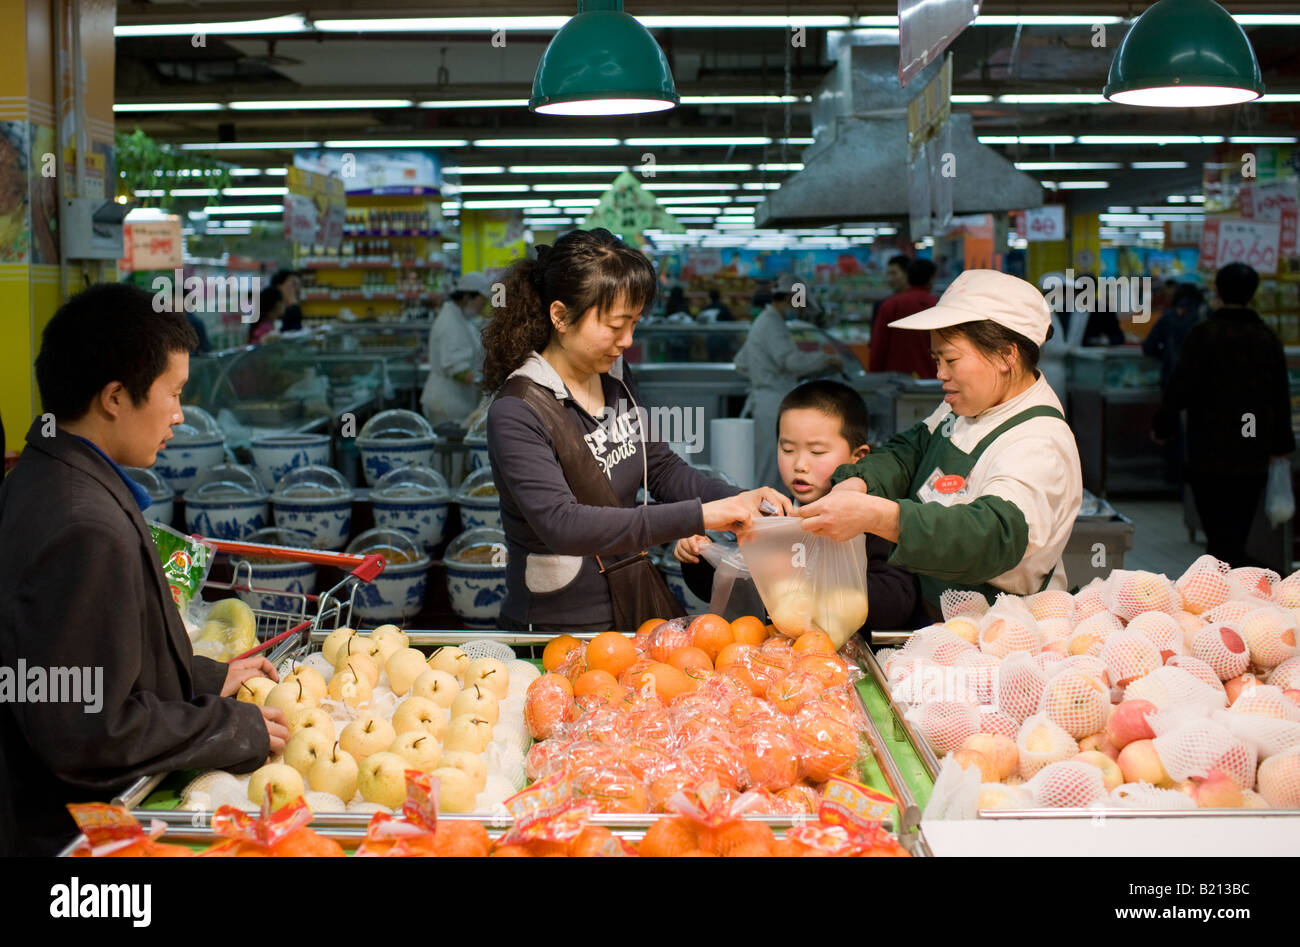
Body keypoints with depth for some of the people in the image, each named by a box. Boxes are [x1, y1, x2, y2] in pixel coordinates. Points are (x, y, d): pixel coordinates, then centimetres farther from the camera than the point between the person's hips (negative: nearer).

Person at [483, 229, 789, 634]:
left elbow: (661, 467, 13)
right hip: (555, 632, -7)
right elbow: (562, 525, -31)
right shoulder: (515, 414, -20)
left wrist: (737, 500, -7)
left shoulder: (616, 379, 4)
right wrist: (698, 516, -34)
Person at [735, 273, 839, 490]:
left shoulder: (763, 322, 19)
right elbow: (791, 360, -24)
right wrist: (827, 360, -14)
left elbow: (741, 363, 25)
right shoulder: (772, 325, -13)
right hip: (773, 404, -10)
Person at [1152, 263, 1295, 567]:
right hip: (1253, 454, 5)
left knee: (1221, 534, -4)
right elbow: (1281, 397, 10)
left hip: (1210, 453, -5)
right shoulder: (1268, 339, 6)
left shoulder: (1204, 334, -10)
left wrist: (1162, 425, 1)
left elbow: (1181, 386, -12)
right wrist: (1281, 443, 20)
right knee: (1236, 533, 14)